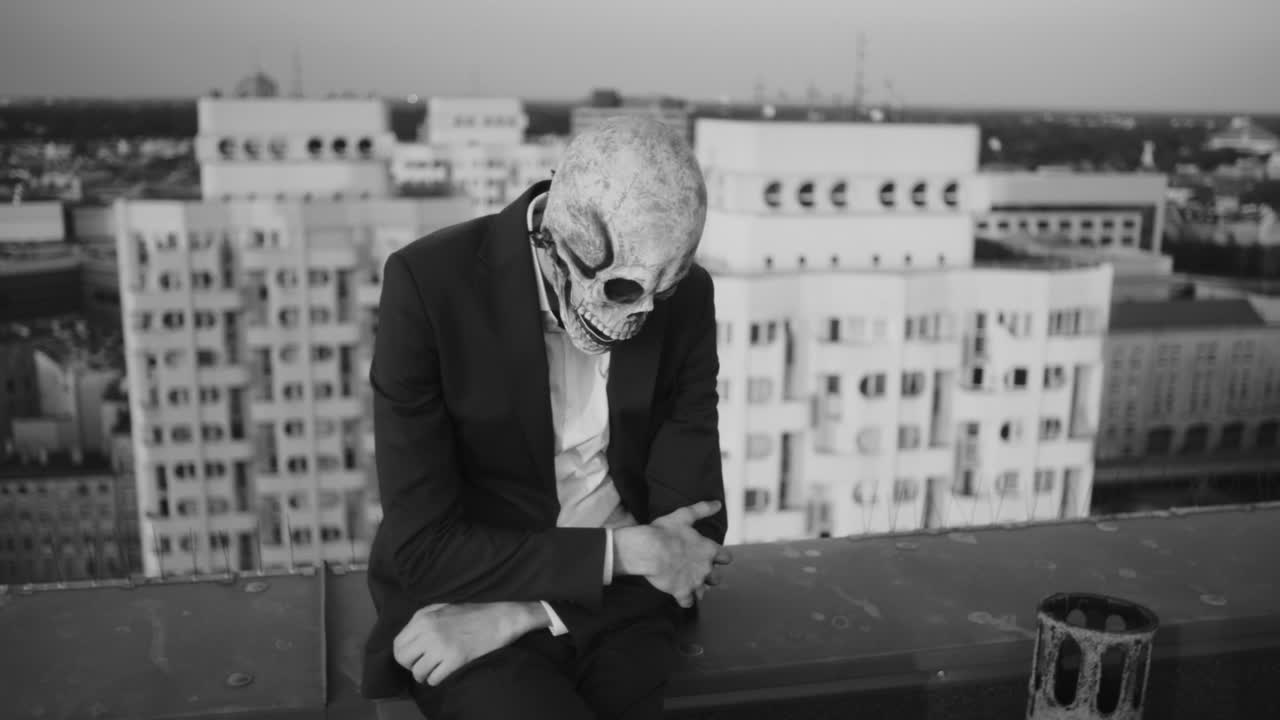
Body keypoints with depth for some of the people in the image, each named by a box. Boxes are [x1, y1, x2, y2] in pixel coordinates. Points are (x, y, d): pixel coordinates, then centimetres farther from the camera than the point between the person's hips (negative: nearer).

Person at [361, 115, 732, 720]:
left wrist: (518, 613, -15)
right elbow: (420, 547, -14)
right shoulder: (428, 282, -16)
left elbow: (695, 523, -4)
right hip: (455, 598, -2)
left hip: (617, 606, 3)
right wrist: (626, 552, -18)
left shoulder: (685, 296, -6)